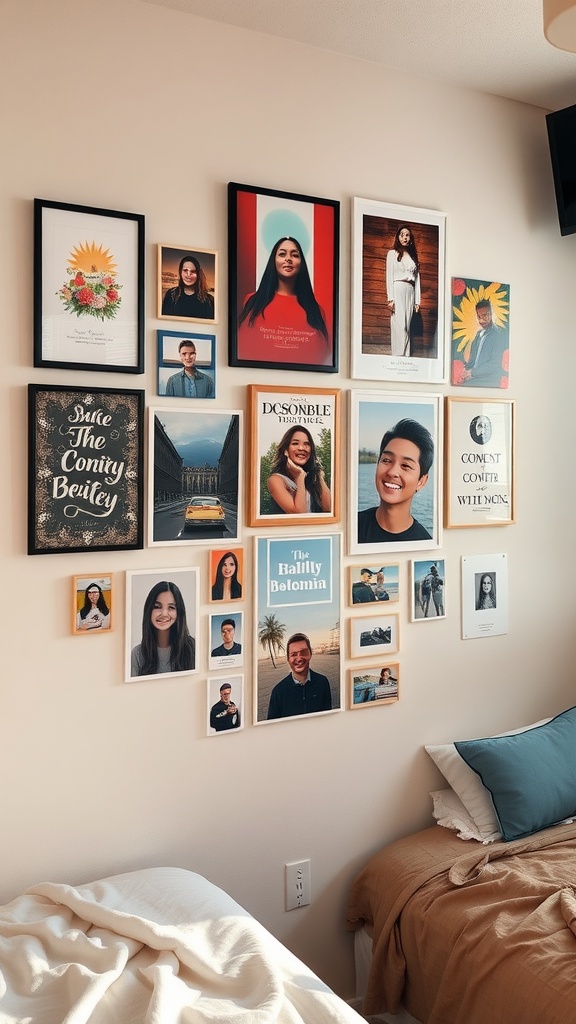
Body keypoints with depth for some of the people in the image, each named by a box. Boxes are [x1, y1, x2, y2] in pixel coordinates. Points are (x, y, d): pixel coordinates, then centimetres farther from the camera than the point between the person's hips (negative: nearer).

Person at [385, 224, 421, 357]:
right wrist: (390, 298, -11)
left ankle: (406, 356, -3)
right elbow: (389, 276, 0)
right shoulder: (392, 253, 8)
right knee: (399, 325, -16)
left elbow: (417, 279, 17)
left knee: (407, 326, -1)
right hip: (398, 290, -5)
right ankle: (399, 356, -20)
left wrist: (417, 300, 8)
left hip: (410, 292, 5)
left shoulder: (413, 256, 21)